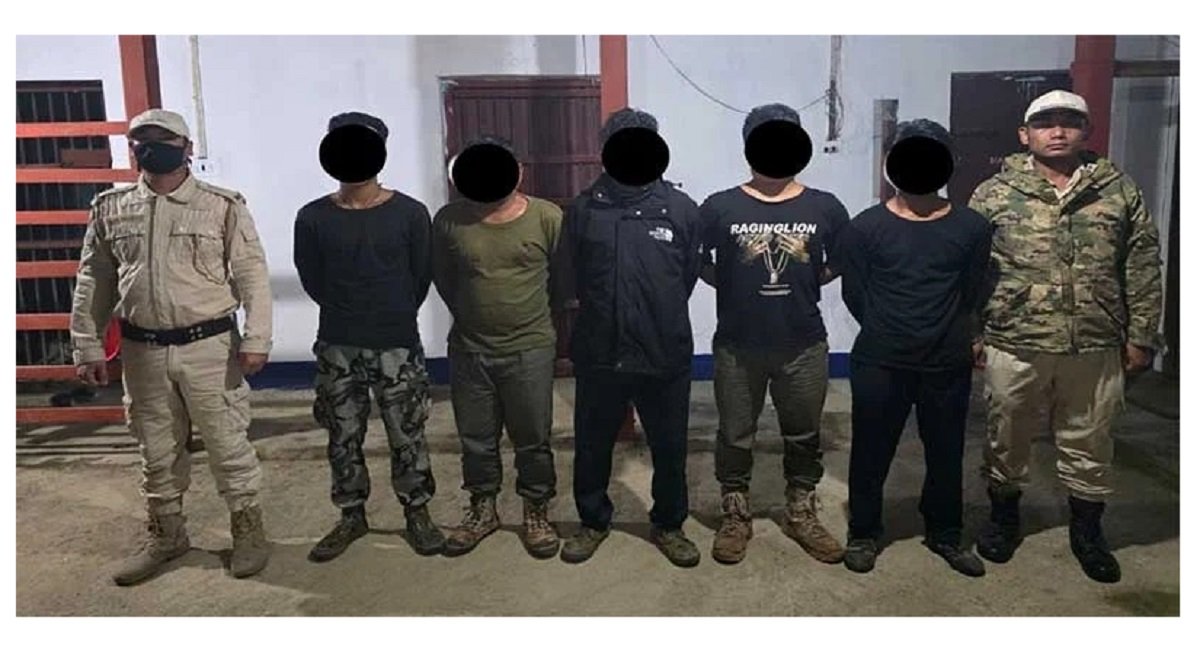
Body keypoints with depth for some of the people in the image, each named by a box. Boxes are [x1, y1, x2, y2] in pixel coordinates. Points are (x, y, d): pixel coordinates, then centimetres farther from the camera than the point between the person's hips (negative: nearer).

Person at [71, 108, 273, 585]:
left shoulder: (223, 206, -4)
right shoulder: (110, 209, 6)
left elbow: (252, 275, -6)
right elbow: (93, 283, 10)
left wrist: (256, 339, -13)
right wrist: (88, 347, 8)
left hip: (210, 346, -3)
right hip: (142, 350, 4)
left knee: (228, 444, 5)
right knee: (157, 451, 15)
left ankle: (248, 531, 22)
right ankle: (166, 535, 32)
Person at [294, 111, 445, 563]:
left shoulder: (410, 213, -6)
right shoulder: (313, 218, -3)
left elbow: (421, 278, 2)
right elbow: (313, 281, 5)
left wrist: (394, 318, 9)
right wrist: (350, 315, 9)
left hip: (397, 346, -1)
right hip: (337, 348, 2)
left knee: (407, 437, 8)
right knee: (343, 439, 12)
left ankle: (417, 513, 26)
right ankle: (351, 516, 30)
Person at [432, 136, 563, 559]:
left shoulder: (547, 218, -10)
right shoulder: (449, 220, -5)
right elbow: (443, 278, 10)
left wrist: (534, 315, 8)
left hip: (529, 349, -2)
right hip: (469, 349, 2)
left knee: (532, 439, 9)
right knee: (475, 438, 14)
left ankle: (536, 514, 26)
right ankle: (482, 509, 33)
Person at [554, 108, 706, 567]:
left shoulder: (682, 210, -4)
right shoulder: (584, 209, -3)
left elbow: (689, 277, 5)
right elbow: (568, 284, 4)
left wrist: (660, 318, 10)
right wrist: (604, 312, 5)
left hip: (666, 356, 0)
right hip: (599, 355, 1)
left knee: (670, 448, 13)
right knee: (592, 446, 15)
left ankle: (668, 524, 35)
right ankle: (593, 521, 38)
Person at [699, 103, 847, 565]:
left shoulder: (825, 208, -2)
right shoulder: (720, 208, -7)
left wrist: (804, 284, 3)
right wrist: (734, 288, 0)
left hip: (804, 347, 2)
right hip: (737, 347, -1)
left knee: (804, 436, 15)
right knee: (735, 437, 12)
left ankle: (802, 516, 34)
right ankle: (735, 518, 30)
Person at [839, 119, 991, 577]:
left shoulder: (971, 227, 0)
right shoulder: (865, 227, -5)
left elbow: (972, 296, 7)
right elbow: (855, 297, -1)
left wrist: (944, 334, 8)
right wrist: (888, 334, 5)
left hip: (948, 365, 2)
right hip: (879, 364, -2)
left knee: (946, 453, 15)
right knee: (871, 452, 9)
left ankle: (945, 534, 34)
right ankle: (863, 533, 27)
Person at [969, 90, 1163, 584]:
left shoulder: (1120, 192, 5)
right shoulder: (994, 194, -1)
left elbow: (1143, 271, 6)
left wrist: (1140, 336, 3)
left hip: (1096, 349, 2)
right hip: (1014, 347, -1)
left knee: (1090, 446, 14)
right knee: (1007, 441, 13)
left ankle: (1087, 533, 33)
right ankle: (1004, 520, 33)